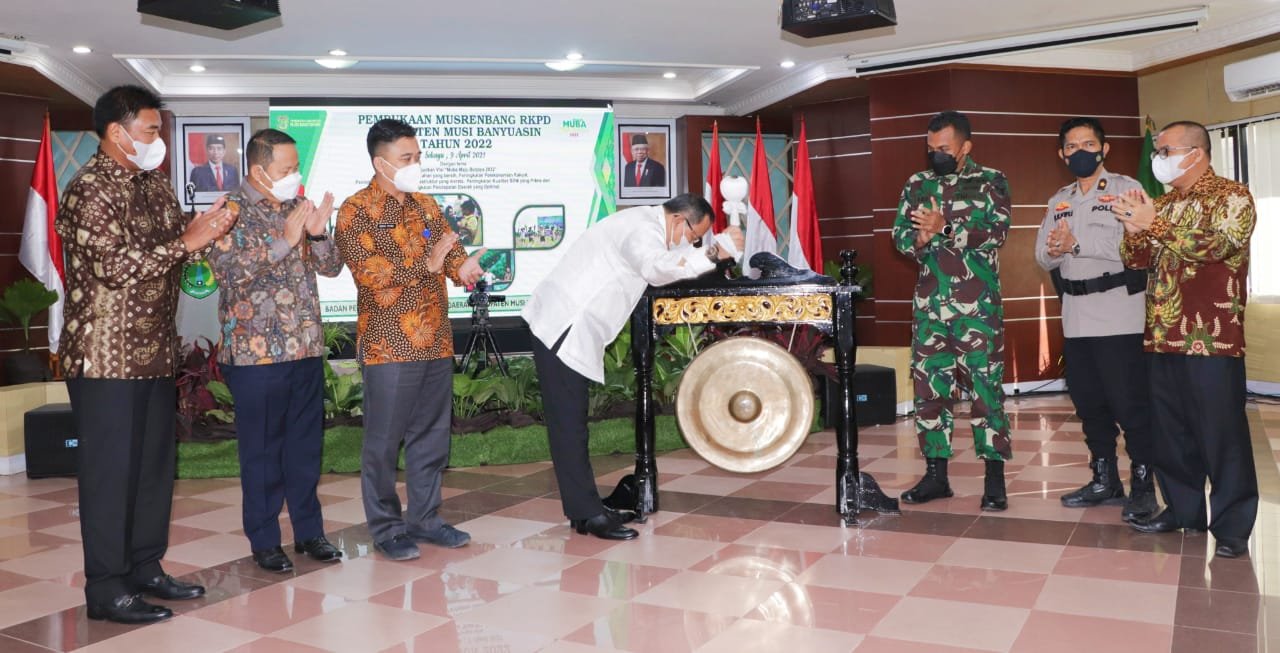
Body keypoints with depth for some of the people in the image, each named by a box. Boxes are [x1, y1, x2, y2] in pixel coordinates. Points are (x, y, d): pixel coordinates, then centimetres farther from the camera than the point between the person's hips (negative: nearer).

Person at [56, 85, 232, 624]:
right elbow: (117, 267, -22)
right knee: (110, 471, 0)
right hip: (105, 356, -8)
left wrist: (204, 229, -1)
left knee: (155, 465, 13)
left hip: (155, 351, 8)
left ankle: (145, 568, 26)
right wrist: (188, 241, -20)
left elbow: (172, 246, 19)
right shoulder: (89, 191, -14)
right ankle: (106, 589, 10)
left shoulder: (155, 184, 13)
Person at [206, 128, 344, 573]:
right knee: (262, 449, 5)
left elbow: (332, 267, 8)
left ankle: (309, 531, 25)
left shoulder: (298, 209, 10)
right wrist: (283, 241, -24)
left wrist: (318, 234, -10)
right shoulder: (232, 211, -7)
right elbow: (227, 270, -20)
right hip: (256, 352, -5)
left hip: (306, 347, 5)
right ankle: (264, 540, 19)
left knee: (306, 443, 12)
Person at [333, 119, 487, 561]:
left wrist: (463, 266, -17)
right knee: (384, 441, 2)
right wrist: (426, 263, -20)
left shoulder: (426, 206, 16)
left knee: (432, 436, 12)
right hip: (388, 346, -6)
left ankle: (425, 519, 25)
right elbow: (367, 270, -17)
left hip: (436, 342, 7)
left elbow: (450, 251, 7)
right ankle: (386, 529, 15)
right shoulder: (356, 210, -5)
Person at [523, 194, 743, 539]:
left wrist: (718, 242, 6)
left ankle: (586, 508, 16)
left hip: (569, 326, 11)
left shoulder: (648, 225, 16)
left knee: (572, 421, 11)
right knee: (569, 423, -7)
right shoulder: (642, 228, -16)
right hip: (562, 326, -11)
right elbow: (657, 268, -35)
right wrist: (713, 251, -33)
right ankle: (587, 515, -4)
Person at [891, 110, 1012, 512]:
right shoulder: (917, 185, 12)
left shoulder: (991, 181, 2)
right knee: (928, 389, 6)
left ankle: (995, 481, 8)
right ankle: (935, 475, 17)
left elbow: (997, 231, -11)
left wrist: (945, 228, -20)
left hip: (978, 306, -4)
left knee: (986, 389, -2)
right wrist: (920, 239, -14)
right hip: (930, 305, 4)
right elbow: (900, 236, 8)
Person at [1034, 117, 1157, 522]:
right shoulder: (1059, 201, 17)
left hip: (1119, 314, -6)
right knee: (1087, 401, 10)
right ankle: (1105, 480, 22)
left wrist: (1076, 244, -17)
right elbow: (1043, 256, 10)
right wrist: (1054, 252, -13)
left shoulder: (1127, 189, -1)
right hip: (1075, 317, 6)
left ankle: (1143, 485, 6)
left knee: (1130, 402, -5)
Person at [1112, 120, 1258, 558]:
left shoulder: (1232, 196, -2)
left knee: (1221, 433, -2)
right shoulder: (1161, 205, 16)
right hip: (1163, 337, 6)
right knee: (1169, 430, 11)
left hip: (1211, 339, -6)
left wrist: (1155, 225, -22)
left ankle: (1232, 525, 7)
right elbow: (1135, 259, 12)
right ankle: (1182, 509, 24)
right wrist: (1134, 228, -7)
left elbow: (1218, 244, -19)